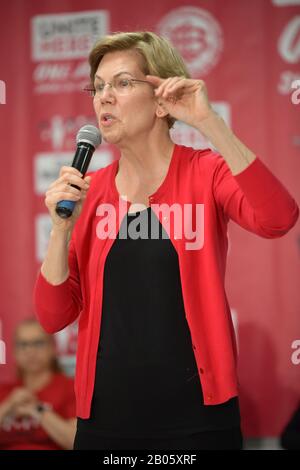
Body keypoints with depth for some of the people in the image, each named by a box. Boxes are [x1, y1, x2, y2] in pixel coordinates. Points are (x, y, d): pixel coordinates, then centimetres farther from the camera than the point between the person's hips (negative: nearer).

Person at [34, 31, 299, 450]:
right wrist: (62, 227, -11)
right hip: (105, 418, 3)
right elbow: (54, 317, 3)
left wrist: (208, 122, -24)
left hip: (196, 416, -3)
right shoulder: (88, 191, 6)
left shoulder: (205, 172, -2)